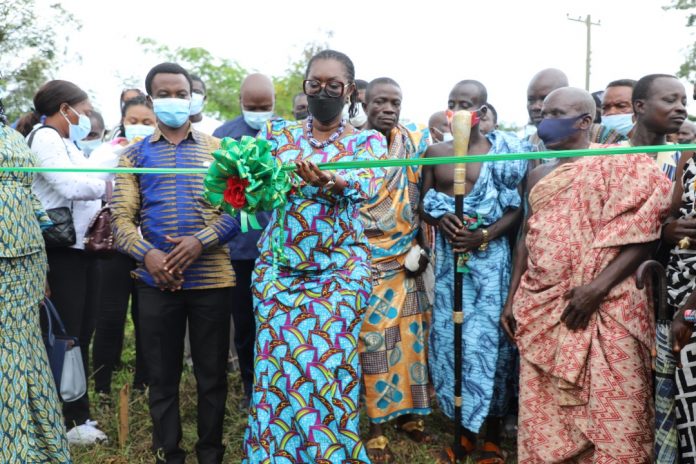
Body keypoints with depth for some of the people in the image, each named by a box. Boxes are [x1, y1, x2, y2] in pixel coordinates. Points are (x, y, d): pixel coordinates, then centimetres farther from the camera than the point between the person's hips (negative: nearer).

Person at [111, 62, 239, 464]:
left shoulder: (217, 149, 7)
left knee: (212, 373, 8)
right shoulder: (135, 155, 9)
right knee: (162, 374, 9)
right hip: (157, 280, 1)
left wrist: (200, 241, -15)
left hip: (211, 277, -1)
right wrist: (147, 253, -15)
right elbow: (122, 216, 4)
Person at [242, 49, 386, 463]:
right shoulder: (278, 133, 9)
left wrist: (333, 182, -39)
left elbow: (366, 186, -17)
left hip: (341, 269, -2)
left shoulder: (369, 142, 3)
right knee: (278, 364, 1)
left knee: (327, 365, -4)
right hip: (278, 267, 2)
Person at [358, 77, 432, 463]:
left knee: (409, 336, 10)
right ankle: (375, 426, 14)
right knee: (371, 340, 2)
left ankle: (407, 412, 27)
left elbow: (423, 197, 8)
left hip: (407, 261, 4)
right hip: (365, 262, -3)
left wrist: (422, 246, 1)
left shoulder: (414, 143, 6)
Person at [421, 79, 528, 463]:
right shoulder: (435, 152, 7)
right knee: (450, 336, 6)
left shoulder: (502, 152, -2)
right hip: (448, 256, 3)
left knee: (487, 337, -1)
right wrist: (440, 220, -10)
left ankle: (492, 433, 17)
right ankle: (464, 429, 23)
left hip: (489, 256, -3)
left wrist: (484, 235, -19)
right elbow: (423, 203, 11)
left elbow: (517, 209, -5)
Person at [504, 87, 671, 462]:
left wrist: (597, 287, -19)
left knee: (612, 415, -1)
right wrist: (512, 298, 16)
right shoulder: (538, 176, 14)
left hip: (605, 311, -5)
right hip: (541, 309, 5)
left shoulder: (619, 165, -3)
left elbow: (642, 236, -10)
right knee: (544, 412, 11)